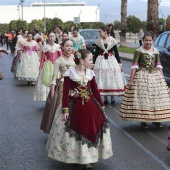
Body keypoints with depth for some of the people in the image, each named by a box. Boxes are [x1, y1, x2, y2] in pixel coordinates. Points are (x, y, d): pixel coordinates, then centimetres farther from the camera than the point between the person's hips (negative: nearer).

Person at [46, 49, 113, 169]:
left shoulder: (90, 73, 1)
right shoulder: (70, 73, -11)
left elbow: (95, 91, 7)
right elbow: (65, 93, -11)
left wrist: (101, 107, 8)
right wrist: (65, 110, -16)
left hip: (90, 107, 4)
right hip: (75, 107, -4)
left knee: (91, 131, 6)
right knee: (75, 133, 5)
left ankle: (87, 159, 19)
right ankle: (74, 156, 24)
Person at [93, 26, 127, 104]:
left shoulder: (112, 40, -1)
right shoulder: (98, 41, 4)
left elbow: (116, 52, 3)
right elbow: (96, 53, 9)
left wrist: (119, 62, 3)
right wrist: (93, 63, 9)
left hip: (111, 61, -1)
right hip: (101, 61, 1)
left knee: (112, 79, 1)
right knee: (103, 80, 1)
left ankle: (112, 98, 11)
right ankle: (105, 98, 11)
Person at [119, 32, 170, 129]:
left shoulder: (156, 51, 7)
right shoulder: (139, 51, -5)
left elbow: (159, 66, 13)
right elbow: (134, 65, -7)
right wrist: (131, 80, -11)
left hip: (155, 76, 4)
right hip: (142, 76, -4)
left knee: (157, 97, 4)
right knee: (142, 98, -5)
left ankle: (156, 119, 17)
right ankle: (143, 121, 6)